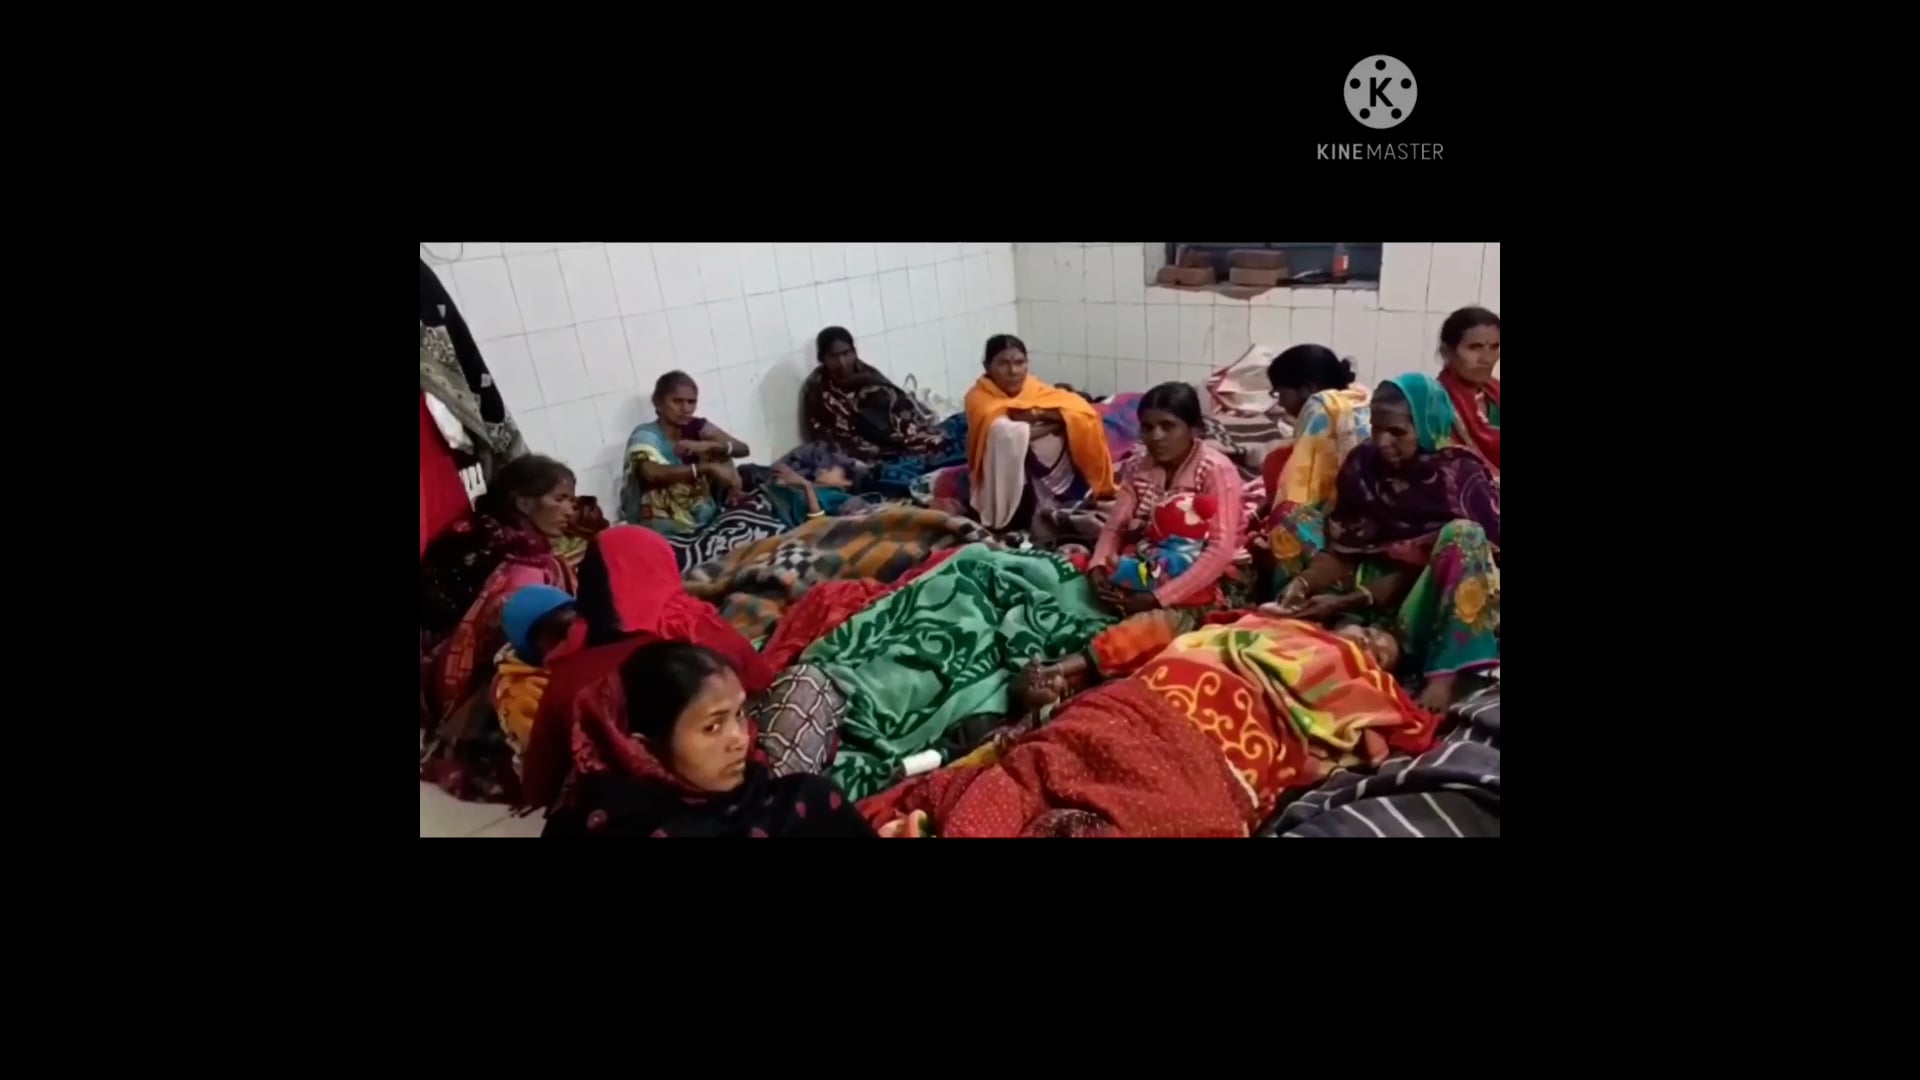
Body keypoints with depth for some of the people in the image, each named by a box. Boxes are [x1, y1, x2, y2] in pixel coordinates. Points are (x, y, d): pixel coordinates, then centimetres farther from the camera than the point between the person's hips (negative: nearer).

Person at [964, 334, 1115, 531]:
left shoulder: (1035, 389, -3)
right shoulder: (979, 397, -14)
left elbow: (1084, 413, -15)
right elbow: (1005, 432, -31)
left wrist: (1040, 413, -25)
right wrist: (1054, 424, -21)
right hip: (1002, 481, -5)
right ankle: (1002, 516, -20)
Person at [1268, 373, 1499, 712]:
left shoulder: (1458, 474, -13)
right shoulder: (1363, 465, -4)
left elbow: (1421, 566, -18)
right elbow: (1342, 548, -4)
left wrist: (1347, 602, -27)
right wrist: (1303, 582, -24)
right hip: (1375, 588, 1)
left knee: (1462, 534, -34)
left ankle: (1443, 675, -34)